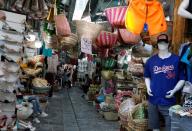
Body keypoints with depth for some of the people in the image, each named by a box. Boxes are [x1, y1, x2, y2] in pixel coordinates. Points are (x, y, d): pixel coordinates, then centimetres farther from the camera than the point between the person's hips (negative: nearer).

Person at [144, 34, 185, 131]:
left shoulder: (177, 60, -5)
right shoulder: (151, 60, 5)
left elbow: (182, 79, -1)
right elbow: (147, 77, 17)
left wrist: (174, 90, -13)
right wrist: (148, 87, 0)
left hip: (169, 101, -3)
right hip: (153, 100, 3)